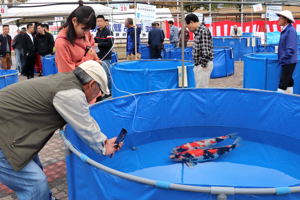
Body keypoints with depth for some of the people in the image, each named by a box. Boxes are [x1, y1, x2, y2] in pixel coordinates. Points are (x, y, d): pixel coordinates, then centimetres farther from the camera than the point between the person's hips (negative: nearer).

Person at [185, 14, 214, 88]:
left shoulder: (203, 31, -16)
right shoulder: (197, 31, 14)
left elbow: (206, 51, -21)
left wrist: (203, 65, -18)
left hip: (203, 65, -10)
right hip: (198, 65, 10)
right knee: (199, 87, 15)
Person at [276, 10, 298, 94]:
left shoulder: (291, 30, -17)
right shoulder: (285, 30, 12)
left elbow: (291, 49, -22)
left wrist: (283, 59, -19)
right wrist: (281, 58, 18)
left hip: (289, 62, -10)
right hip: (286, 61, 10)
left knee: (283, 82, -7)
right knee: (288, 81, 15)